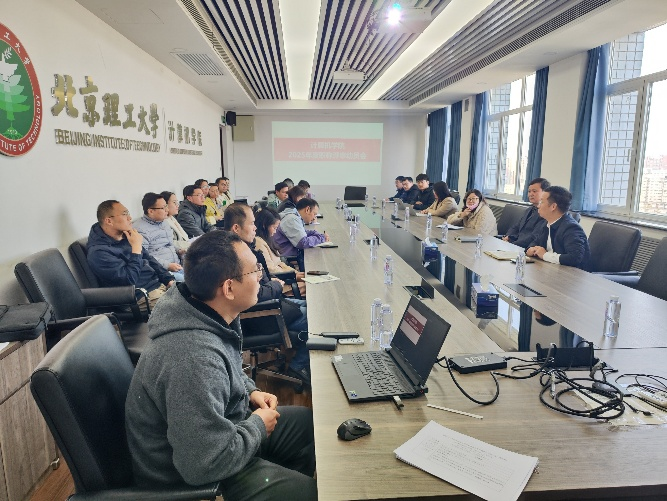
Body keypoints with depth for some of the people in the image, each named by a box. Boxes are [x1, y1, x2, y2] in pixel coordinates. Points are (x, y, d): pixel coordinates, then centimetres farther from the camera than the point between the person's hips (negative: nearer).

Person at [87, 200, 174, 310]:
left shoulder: (125, 236, 11)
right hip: (143, 296, -8)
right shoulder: (98, 252, -15)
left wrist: (169, 280, 5)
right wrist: (136, 247, -16)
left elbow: (149, 259, 18)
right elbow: (129, 280, -21)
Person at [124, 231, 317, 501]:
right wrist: (258, 425, -18)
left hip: (215, 426, 8)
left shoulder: (210, 315, -9)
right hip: (193, 475, -8)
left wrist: (250, 390, -1)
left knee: (311, 424, 12)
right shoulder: (195, 358, -37)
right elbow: (207, 464, -33)